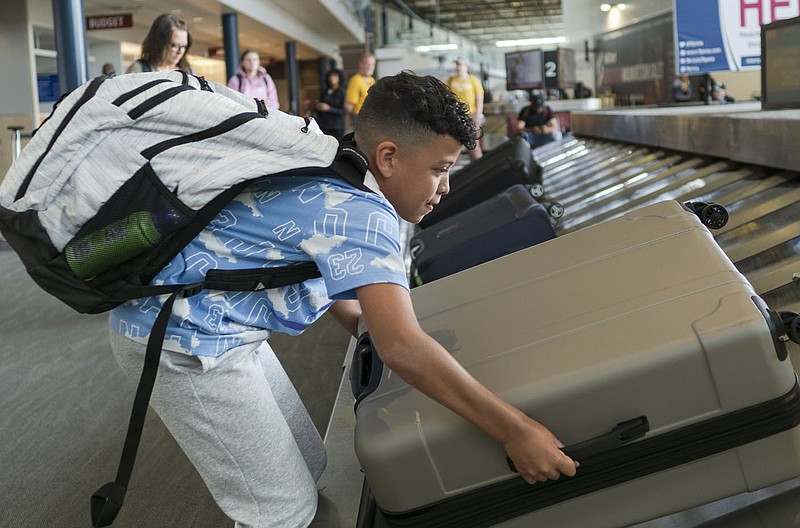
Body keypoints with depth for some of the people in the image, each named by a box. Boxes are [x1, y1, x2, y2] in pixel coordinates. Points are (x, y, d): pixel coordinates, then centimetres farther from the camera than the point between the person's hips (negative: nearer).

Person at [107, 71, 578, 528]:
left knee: (303, 468, 15)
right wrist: (515, 430, -26)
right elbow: (402, 347, -30)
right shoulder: (363, 214, -23)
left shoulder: (333, 175, 7)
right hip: (184, 339, -10)